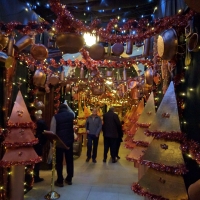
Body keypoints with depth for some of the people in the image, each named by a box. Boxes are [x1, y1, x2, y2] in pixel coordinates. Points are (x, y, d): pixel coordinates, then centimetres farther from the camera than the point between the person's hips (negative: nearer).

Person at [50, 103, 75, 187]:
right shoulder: (70, 115, 2)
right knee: (69, 160, 14)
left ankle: (60, 181, 14)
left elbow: (52, 131, -9)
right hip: (69, 141, 3)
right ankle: (69, 179, 25)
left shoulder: (55, 117, -7)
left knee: (59, 162, 8)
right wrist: (67, 105, 38)